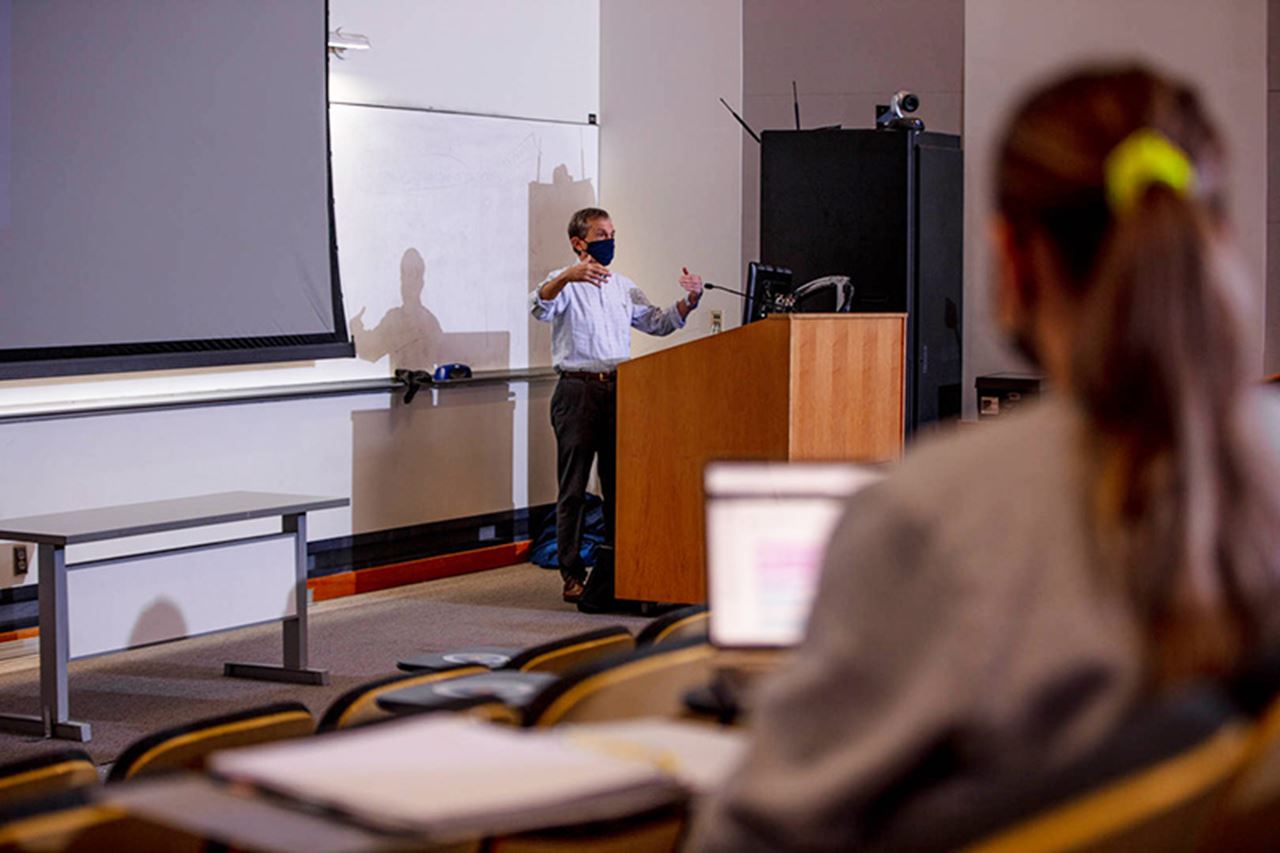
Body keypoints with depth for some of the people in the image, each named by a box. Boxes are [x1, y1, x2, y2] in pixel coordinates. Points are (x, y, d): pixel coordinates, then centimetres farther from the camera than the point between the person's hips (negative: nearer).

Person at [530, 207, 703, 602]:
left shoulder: (623, 287, 18)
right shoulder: (564, 283, -1)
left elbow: (658, 323, 22)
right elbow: (540, 308, -22)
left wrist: (689, 301, 4)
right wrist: (568, 277, -40)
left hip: (618, 388, 5)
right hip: (578, 389, -5)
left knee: (619, 483, 7)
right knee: (573, 487, -2)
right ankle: (572, 574, 2)